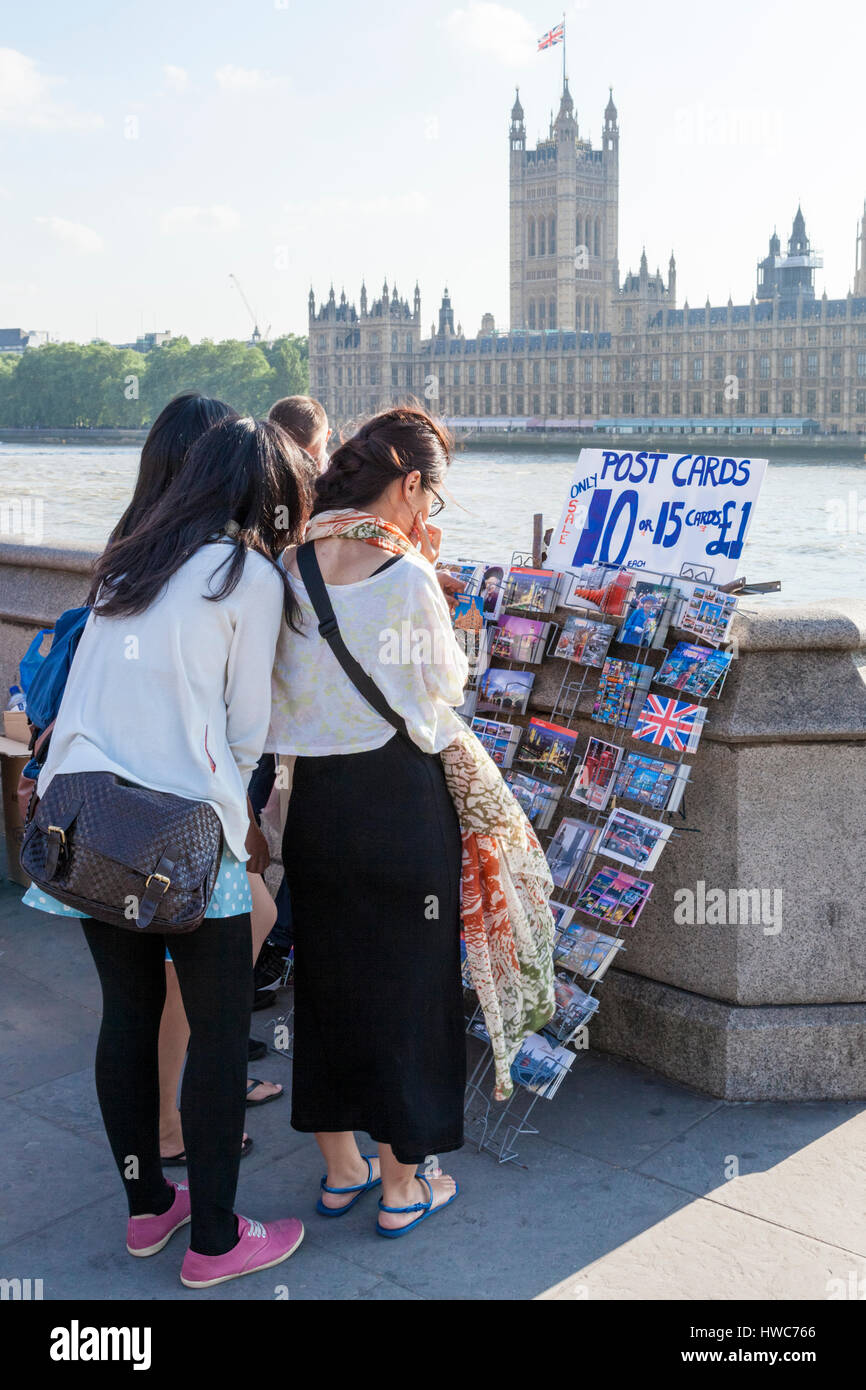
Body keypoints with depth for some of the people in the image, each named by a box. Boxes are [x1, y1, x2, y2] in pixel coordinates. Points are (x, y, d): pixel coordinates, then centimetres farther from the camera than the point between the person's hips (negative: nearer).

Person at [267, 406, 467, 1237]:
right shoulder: (405, 576, -16)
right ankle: (402, 1185, 23)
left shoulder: (289, 568, 0)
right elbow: (446, 682, -4)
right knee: (406, 982, 9)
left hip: (315, 794, 6)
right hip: (399, 797, -5)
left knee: (326, 975, 18)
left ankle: (340, 1169, 34)